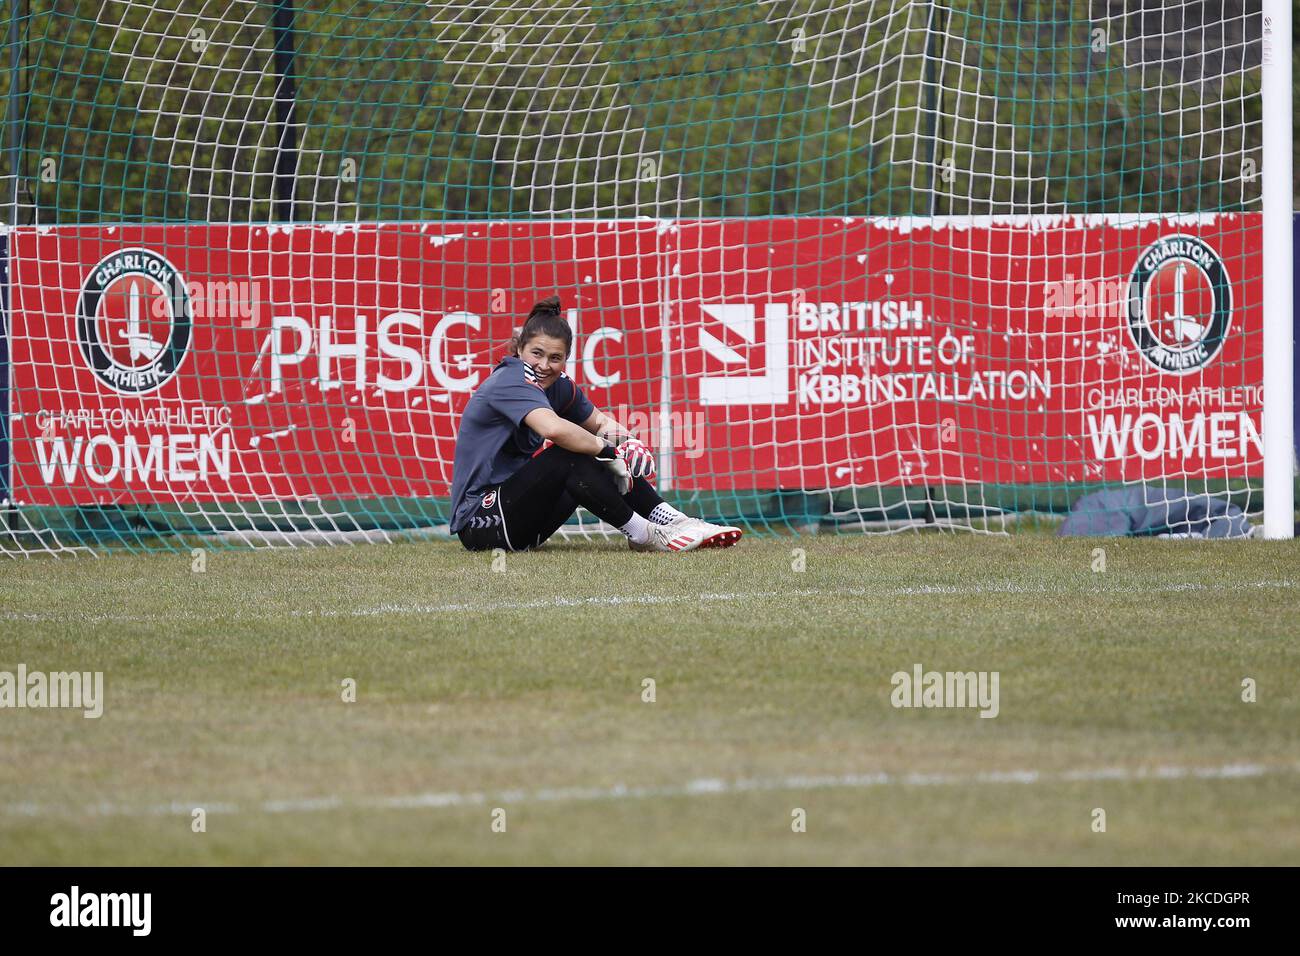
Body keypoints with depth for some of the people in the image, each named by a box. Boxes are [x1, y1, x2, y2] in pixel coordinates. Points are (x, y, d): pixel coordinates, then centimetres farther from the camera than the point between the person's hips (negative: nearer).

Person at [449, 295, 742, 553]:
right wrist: (606, 449, -23)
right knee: (569, 456, -26)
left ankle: (674, 522, -1)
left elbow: (600, 422, 22)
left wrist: (626, 441, -1)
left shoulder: (559, 386, 7)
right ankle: (644, 535, -17)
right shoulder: (510, 381, -20)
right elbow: (553, 428, -38)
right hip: (479, 522, -9)